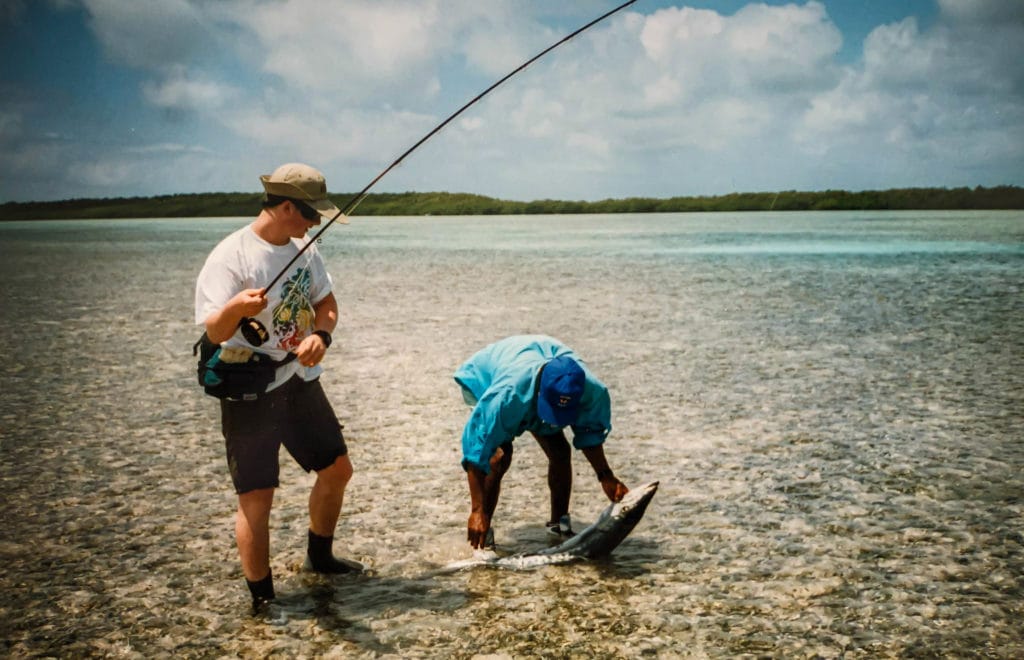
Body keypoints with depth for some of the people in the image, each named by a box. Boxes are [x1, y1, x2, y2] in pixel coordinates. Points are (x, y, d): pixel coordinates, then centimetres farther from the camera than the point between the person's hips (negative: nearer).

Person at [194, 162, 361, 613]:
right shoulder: (231, 256, -19)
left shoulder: (303, 250, 3)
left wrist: (320, 335, -12)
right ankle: (262, 601, 8)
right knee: (256, 496, -7)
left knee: (337, 469, 16)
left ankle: (319, 557, 39)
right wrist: (236, 308, -49)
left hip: (300, 382, 7)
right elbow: (214, 332, -26)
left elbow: (327, 305, 11)